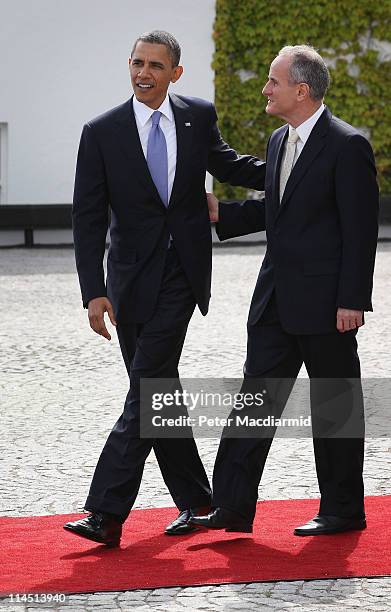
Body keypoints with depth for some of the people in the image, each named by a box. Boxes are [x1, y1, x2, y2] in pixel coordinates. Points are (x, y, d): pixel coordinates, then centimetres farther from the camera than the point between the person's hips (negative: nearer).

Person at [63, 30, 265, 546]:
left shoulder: (199, 116, 2)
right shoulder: (102, 133, -3)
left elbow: (225, 164, 22)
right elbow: (88, 218, -5)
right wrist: (94, 293, -12)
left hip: (182, 276, -1)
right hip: (132, 280, 1)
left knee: (147, 388, -11)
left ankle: (107, 513, -14)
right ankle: (194, 500, 23)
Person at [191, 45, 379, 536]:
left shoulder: (347, 146, -13)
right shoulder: (279, 141, 12)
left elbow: (361, 230, -15)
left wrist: (351, 301, -17)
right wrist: (220, 213, 9)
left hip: (325, 302, -8)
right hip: (276, 300, 8)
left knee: (335, 404, 4)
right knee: (256, 395, 4)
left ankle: (343, 510, 16)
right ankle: (231, 506, 6)